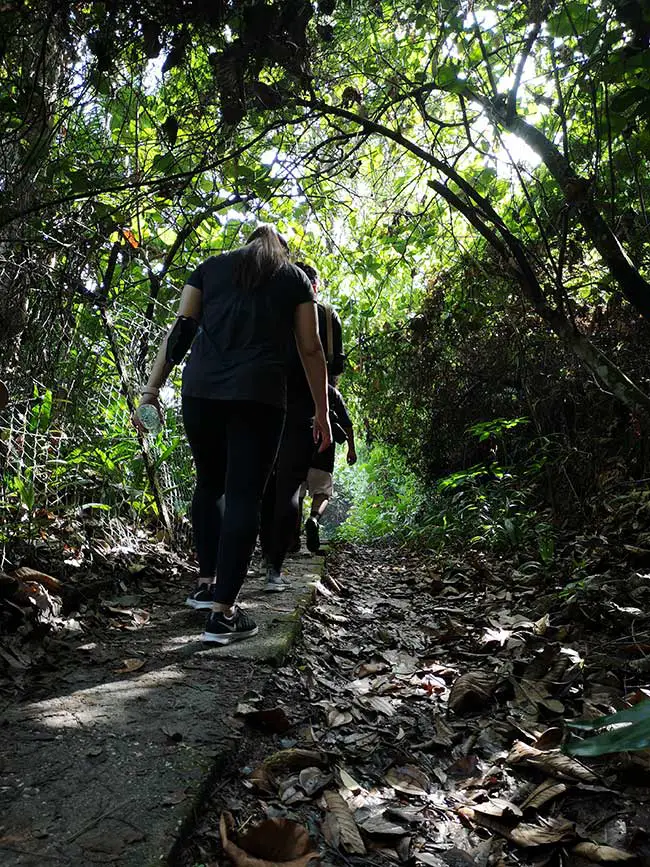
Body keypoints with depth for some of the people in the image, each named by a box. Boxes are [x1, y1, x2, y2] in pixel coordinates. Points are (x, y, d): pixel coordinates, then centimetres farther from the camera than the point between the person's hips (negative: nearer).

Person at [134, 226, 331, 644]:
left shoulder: (210, 267, 21)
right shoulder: (295, 277, 17)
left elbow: (180, 331, 10)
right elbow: (310, 349, 10)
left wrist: (152, 388, 6)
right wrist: (322, 412, 14)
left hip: (201, 390, 3)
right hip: (259, 395, -2)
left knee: (210, 483, 20)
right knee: (244, 495, -1)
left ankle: (207, 583, 24)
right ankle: (224, 613, -3)